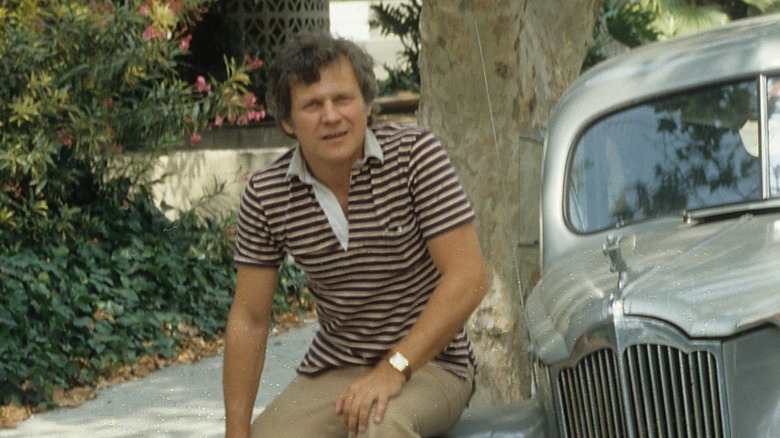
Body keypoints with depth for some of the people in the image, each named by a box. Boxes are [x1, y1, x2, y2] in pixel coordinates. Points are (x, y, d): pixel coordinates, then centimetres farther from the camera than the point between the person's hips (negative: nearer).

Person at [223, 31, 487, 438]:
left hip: (428, 362, -4)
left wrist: (394, 370, -25)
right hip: (331, 369, 4)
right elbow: (249, 320, 2)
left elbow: (467, 279, -17)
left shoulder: (414, 154, -13)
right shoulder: (265, 196, -4)